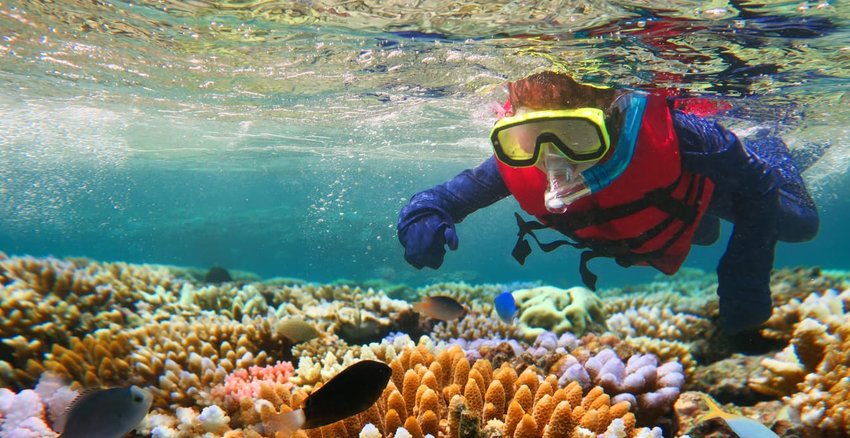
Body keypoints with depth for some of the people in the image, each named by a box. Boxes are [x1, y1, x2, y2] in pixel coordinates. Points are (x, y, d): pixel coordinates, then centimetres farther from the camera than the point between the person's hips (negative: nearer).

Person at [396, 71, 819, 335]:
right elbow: (447, 195, -30)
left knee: (799, 225, 27)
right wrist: (423, 216, -53)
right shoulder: (516, 166, -40)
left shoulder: (665, 132, -48)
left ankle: (769, 149, 48)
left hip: (703, 183, -3)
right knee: (706, 234, 38)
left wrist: (745, 281, -37)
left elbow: (759, 186, -33)